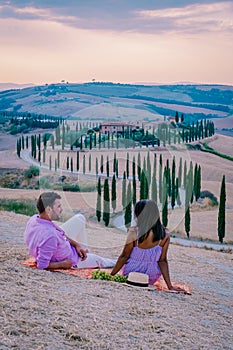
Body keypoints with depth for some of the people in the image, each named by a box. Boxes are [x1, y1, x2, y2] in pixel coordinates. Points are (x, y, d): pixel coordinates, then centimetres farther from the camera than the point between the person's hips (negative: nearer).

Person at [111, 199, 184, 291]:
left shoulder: (134, 232, -21)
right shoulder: (165, 235, -13)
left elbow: (124, 256, -13)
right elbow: (162, 261, -11)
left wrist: (111, 275, -1)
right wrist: (170, 286, -3)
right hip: (152, 279, 1)